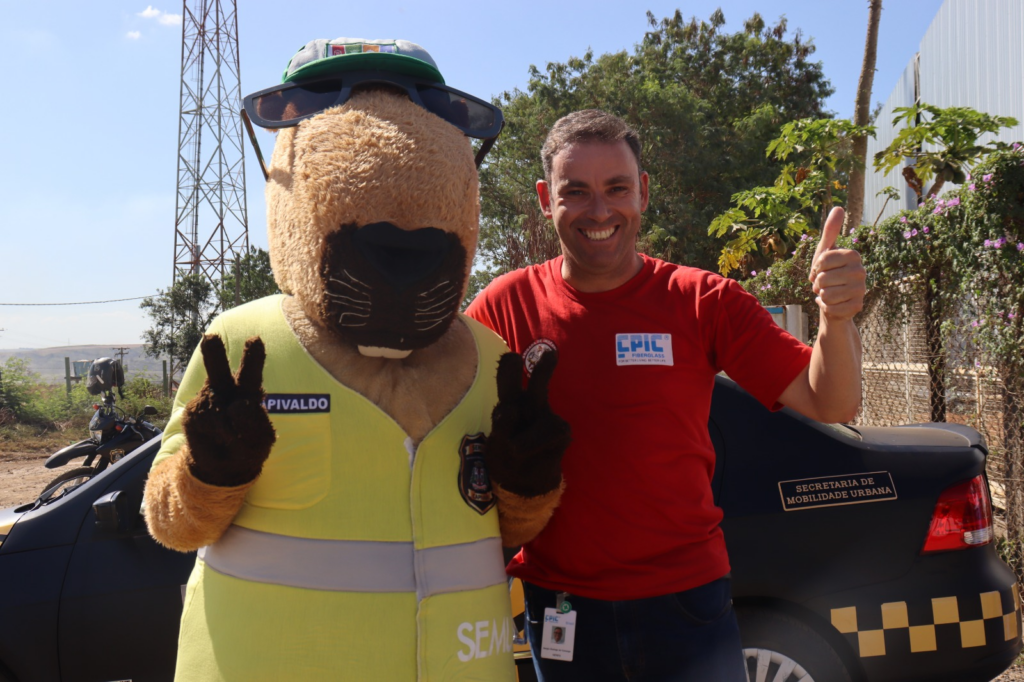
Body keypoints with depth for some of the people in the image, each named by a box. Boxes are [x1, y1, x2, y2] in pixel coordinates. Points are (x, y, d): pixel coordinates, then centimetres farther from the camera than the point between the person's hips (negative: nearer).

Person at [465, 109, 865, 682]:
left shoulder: (703, 302, -5)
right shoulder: (506, 305, -5)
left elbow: (830, 405, -8)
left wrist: (838, 318, -27)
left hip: (685, 598, 0)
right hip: (557, 608, 0)